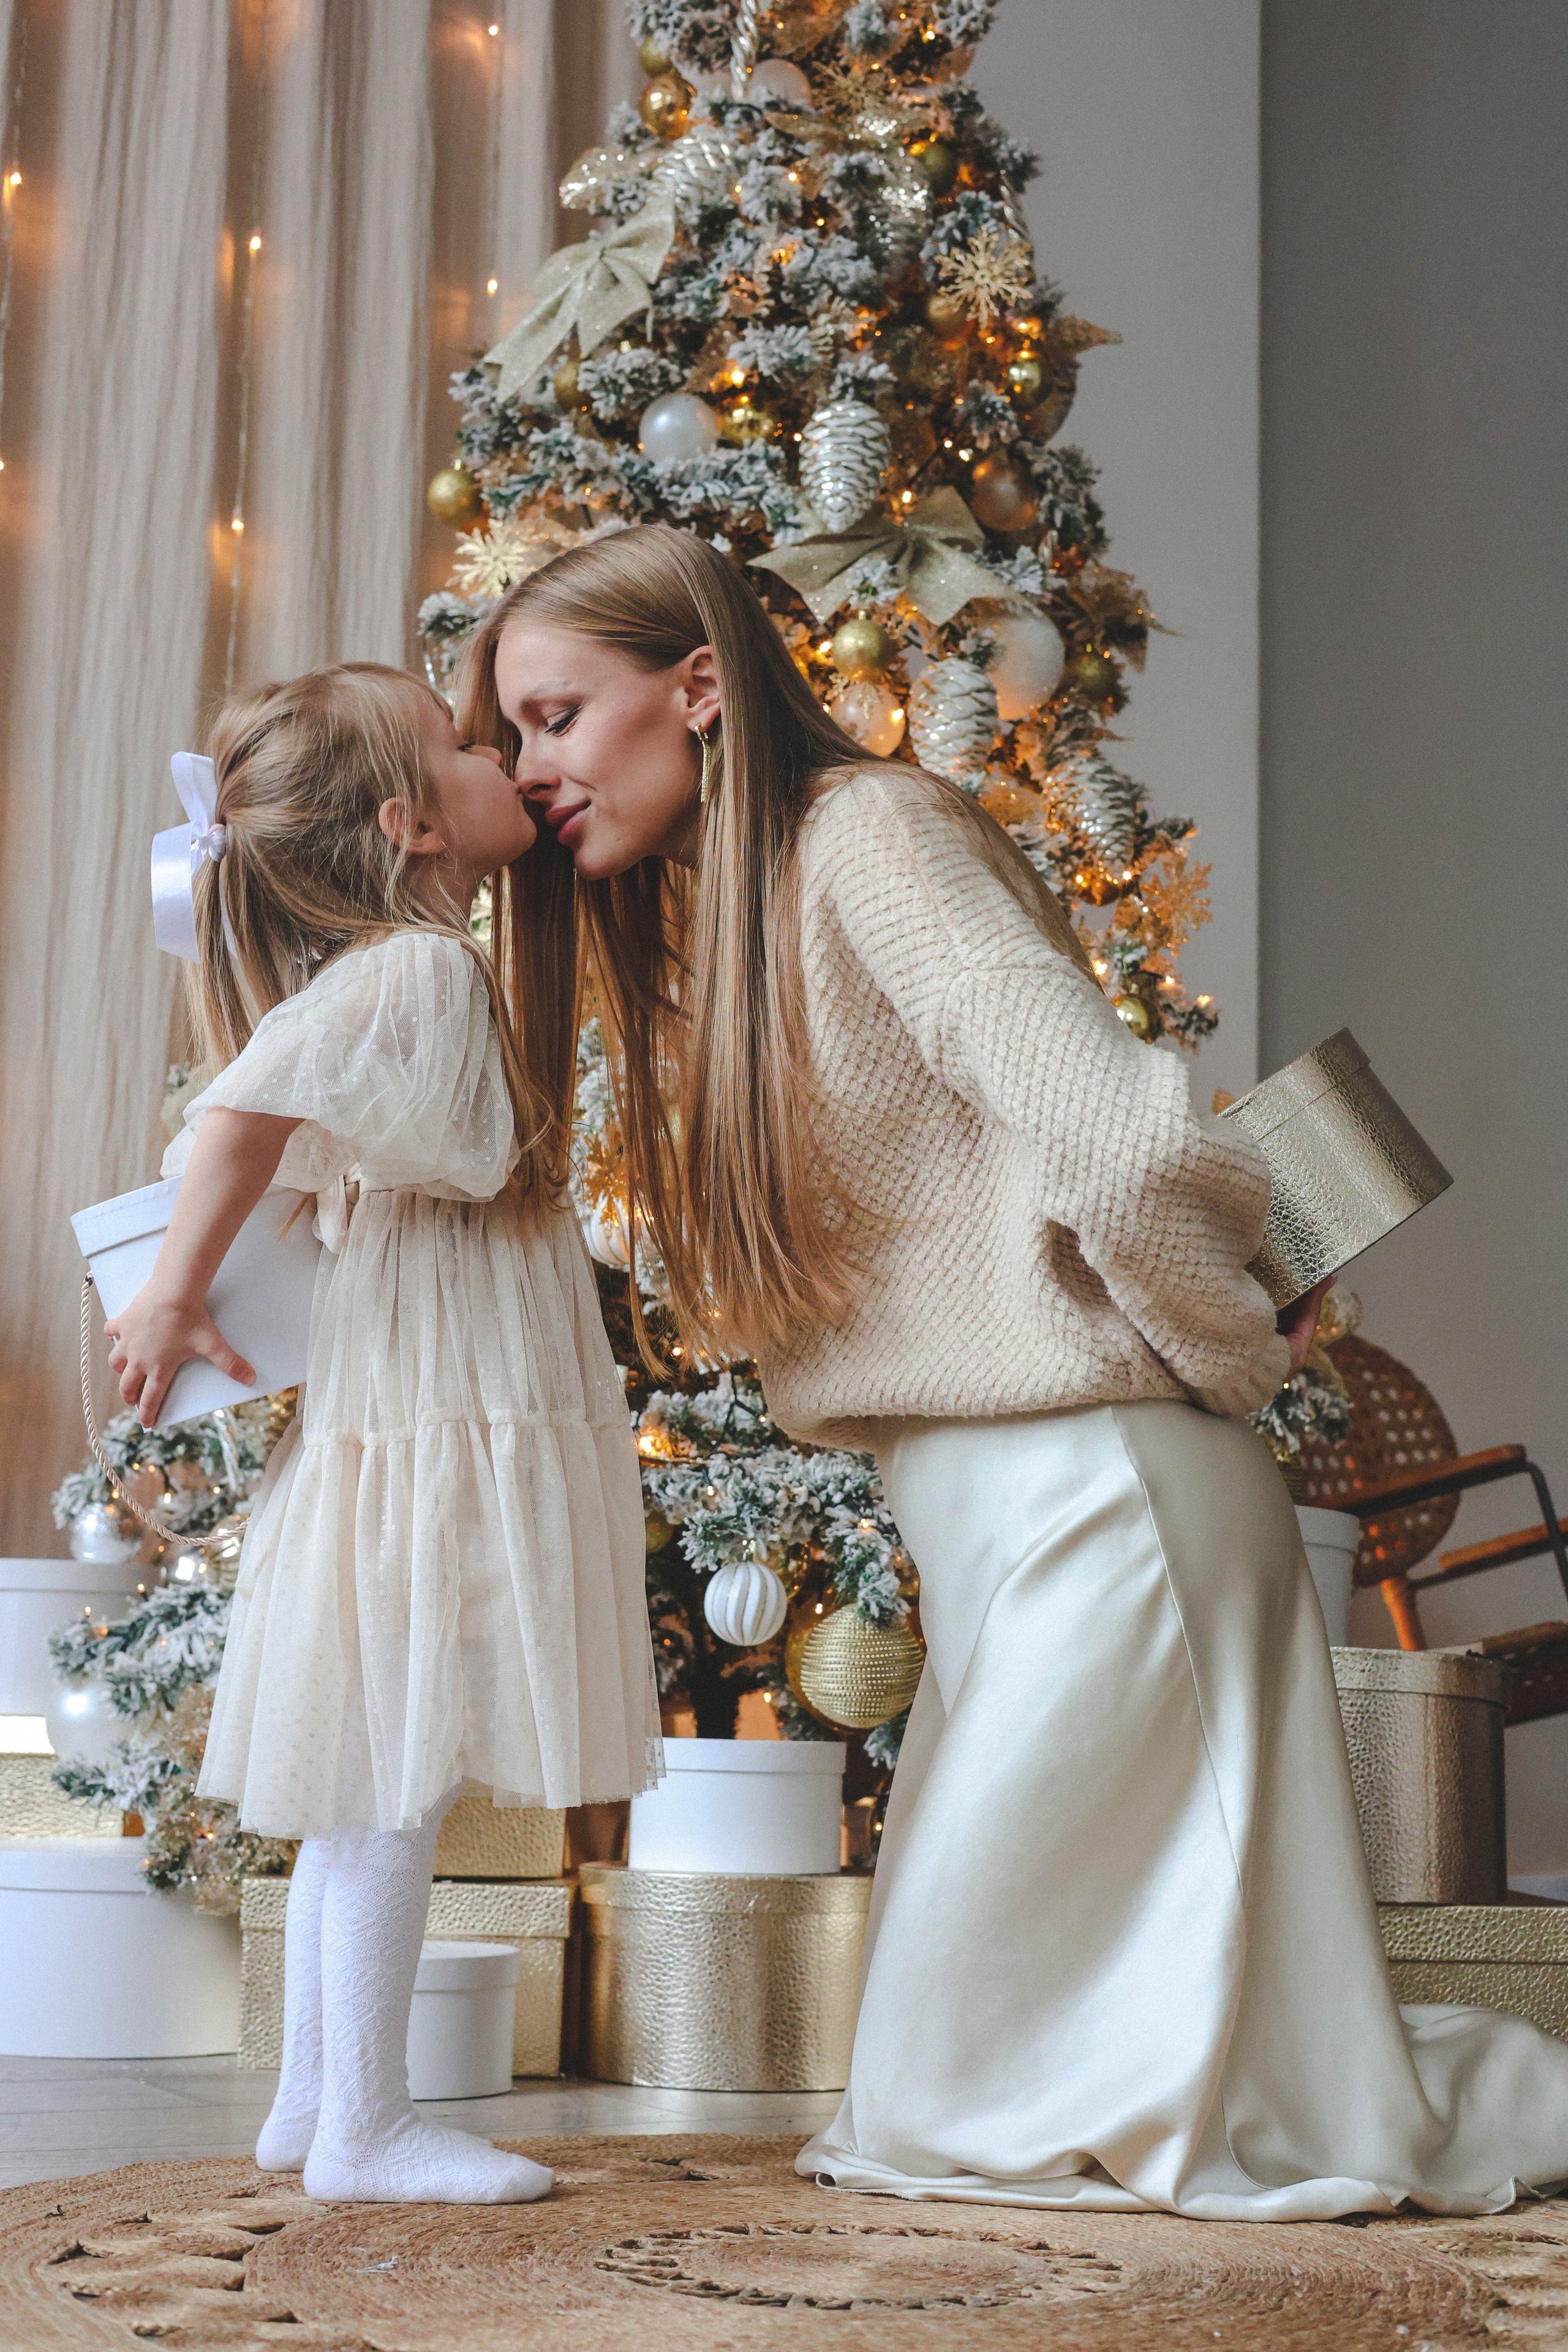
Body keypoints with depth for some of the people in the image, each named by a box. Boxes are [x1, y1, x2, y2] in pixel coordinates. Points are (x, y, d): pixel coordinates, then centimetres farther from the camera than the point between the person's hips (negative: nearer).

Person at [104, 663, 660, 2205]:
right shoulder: (416, 970, -17)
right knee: (391, 1788, -4)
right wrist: (178, 1294, -20)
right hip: (438, 1430, -10)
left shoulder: (416, 968, 14)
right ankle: (362, 2129, 3)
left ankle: (314, 2103, 22)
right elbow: (242, 1106, -29)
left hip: (417, 1425, 10)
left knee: (365, 1794, 14)